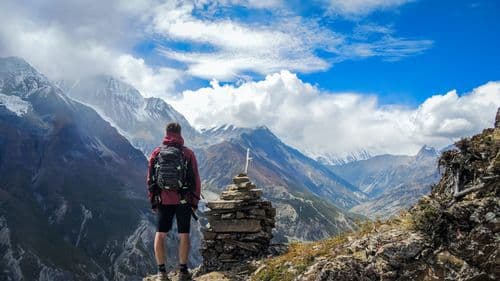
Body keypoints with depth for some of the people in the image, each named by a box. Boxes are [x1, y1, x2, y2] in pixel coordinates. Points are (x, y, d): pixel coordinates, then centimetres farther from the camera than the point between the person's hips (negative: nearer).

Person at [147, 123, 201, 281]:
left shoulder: (156, 153, 1)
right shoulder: (188, 153, -5)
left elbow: (150, 179, 4)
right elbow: (195, 179, -4)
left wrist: (152, 201, 12)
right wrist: (195, 201, 4)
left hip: (163, 200, 2)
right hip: (183, 201, -1)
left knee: (160, 234, 10)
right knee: (183, 235, 7)